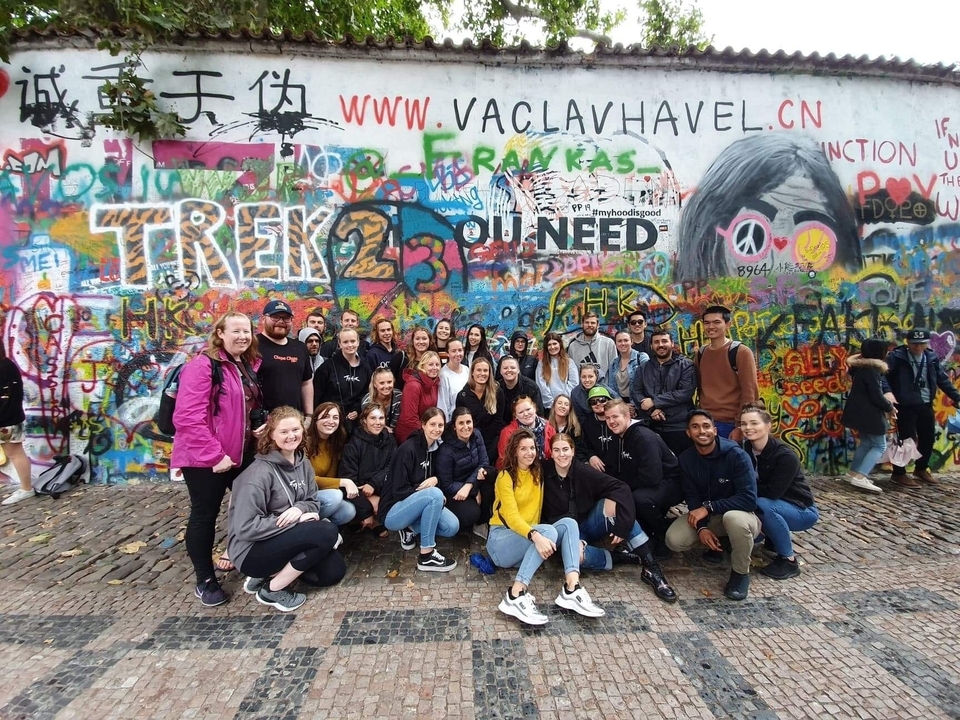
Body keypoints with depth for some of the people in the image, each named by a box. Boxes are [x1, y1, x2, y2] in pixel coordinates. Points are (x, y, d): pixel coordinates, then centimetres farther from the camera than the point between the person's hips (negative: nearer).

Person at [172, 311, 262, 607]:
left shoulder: (249, 366, 8)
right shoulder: (202, 365, -17)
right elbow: (187, 417, -24)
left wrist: (260, 425, 2)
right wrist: (214, 455, -23)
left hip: (240, 453, 8)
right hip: (204, 458, -8)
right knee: (204, 515, 6)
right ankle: (205, 580, 23)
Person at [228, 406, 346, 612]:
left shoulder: (302, 463, 2)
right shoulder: (260, 472, -22)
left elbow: (311, 502, 6)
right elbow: (245, 528, -25)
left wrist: (299, 509, -19)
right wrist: (297, 520, -23)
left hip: (283, 538, 8)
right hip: (251, 550, -8)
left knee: (334, 571, -4)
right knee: (327, 532, -25)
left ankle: (269, 573, 10)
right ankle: (272, 590, -8)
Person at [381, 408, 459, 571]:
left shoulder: (435, 447, 2)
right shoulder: (407, 449, -21)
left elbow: (435, 475, 15)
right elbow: (400, 491, -21)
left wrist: (435, 479, -10)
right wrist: (433, 493, -19)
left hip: (413, 505, 7)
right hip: (393, 512, -7)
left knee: (452, 527, -13)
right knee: (435, 494, -32)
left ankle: (411, 529, 9)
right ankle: (426, 556, -23)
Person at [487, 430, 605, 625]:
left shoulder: (537, 473, 10)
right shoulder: (505, 476, -10)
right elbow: (511, 516, -23)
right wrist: (535, 535, -40)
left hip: (530, 538, 6)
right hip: (501, 539, -6)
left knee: (568, 523, -17)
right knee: (549, 530, -32)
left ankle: (572, 589, -33)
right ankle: (516, 596, -40)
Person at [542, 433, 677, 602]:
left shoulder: (583, 471, -14)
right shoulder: (545, 474, -11)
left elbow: (620, 487, -23)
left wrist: (620, 524, -32)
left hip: (591, 525, 1)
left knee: (611, 502, -30)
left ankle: (651, 567, -27)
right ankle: (620, 556, -11)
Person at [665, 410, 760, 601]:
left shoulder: (736, 455, -23)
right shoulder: (686, 459, -8)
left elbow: (749, 499, -28)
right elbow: (692, 497, -5)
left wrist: (708, 507, -29)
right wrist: (701, 528, -21)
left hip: (739, 513, -4)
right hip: (705, 515, 5)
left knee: (735, 518, -41)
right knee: (674, 540, -18)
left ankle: (741, 572, -11)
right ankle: (718, 542, 14)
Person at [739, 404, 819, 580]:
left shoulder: (786, 456, -25)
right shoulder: (746, 450, -8)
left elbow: (773, 492, -30)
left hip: (802, 511, -6)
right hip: (775, 508, 6)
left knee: (762, 504, -33)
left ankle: (789, 560, -13)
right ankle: (774, 538, 11)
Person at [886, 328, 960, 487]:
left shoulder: (932, 358, 8)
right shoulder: (896, 356, -10)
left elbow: (943, 380, 15)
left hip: (926, 405, 6)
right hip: (905, 406, -6)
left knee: (928, 438, 15)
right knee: (907, 439, -3)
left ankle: (921, 469, 35)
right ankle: (899, 474, 9)